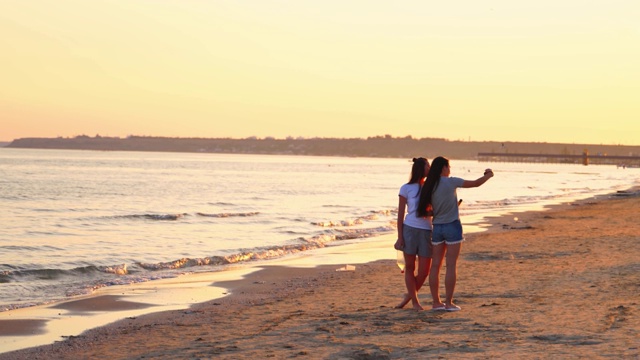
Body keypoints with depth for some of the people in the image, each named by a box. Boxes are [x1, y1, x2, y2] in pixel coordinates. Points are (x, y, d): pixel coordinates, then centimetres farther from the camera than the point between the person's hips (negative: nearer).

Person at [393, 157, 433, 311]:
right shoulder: (406, 188, 3)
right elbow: (401, 214, 2)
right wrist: (400, 237, -5)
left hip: (426, 230, 3)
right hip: (410, 229, -3)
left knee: (424, 270, -1)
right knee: (410, 266, 2)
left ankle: (409, 295, 20)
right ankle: (414, 300, 12)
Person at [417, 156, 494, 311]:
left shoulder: (429, 186, 2)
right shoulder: (451, 182, -10)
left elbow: (426, 210, 6)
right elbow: (476, 183, -4)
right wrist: (488, 175, 15)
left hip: (437, 227, 5)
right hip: (452, 226, -5)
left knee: (436, 265, 8)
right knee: (451, 265, -1)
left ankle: (436, 302, 11)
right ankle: (449, 302, 0)